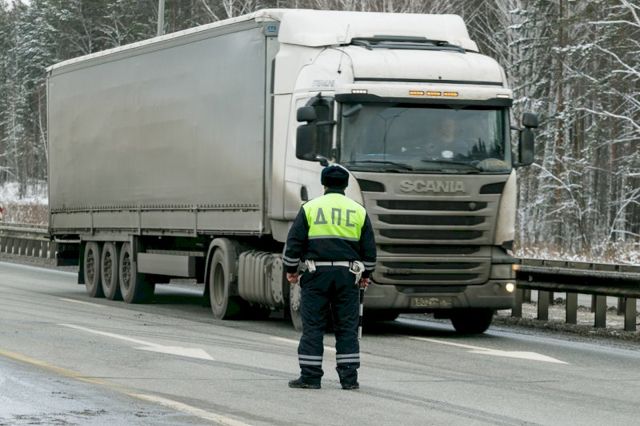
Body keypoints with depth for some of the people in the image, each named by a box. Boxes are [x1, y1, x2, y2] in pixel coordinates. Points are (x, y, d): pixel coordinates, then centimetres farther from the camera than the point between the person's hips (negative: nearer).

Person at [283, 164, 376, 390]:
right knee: (347, 328, 5)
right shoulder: (358, 211, 8)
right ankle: (349, 377, 4)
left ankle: (310, 376, 0)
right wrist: (365, 274, 22)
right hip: (347, 275, 2)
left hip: (317, 274, -2)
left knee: (313, 327, 2)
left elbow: (294, 242, -1)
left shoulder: (310, 208, 2)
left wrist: (291, 270, 11)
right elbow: (369, 248, 10)